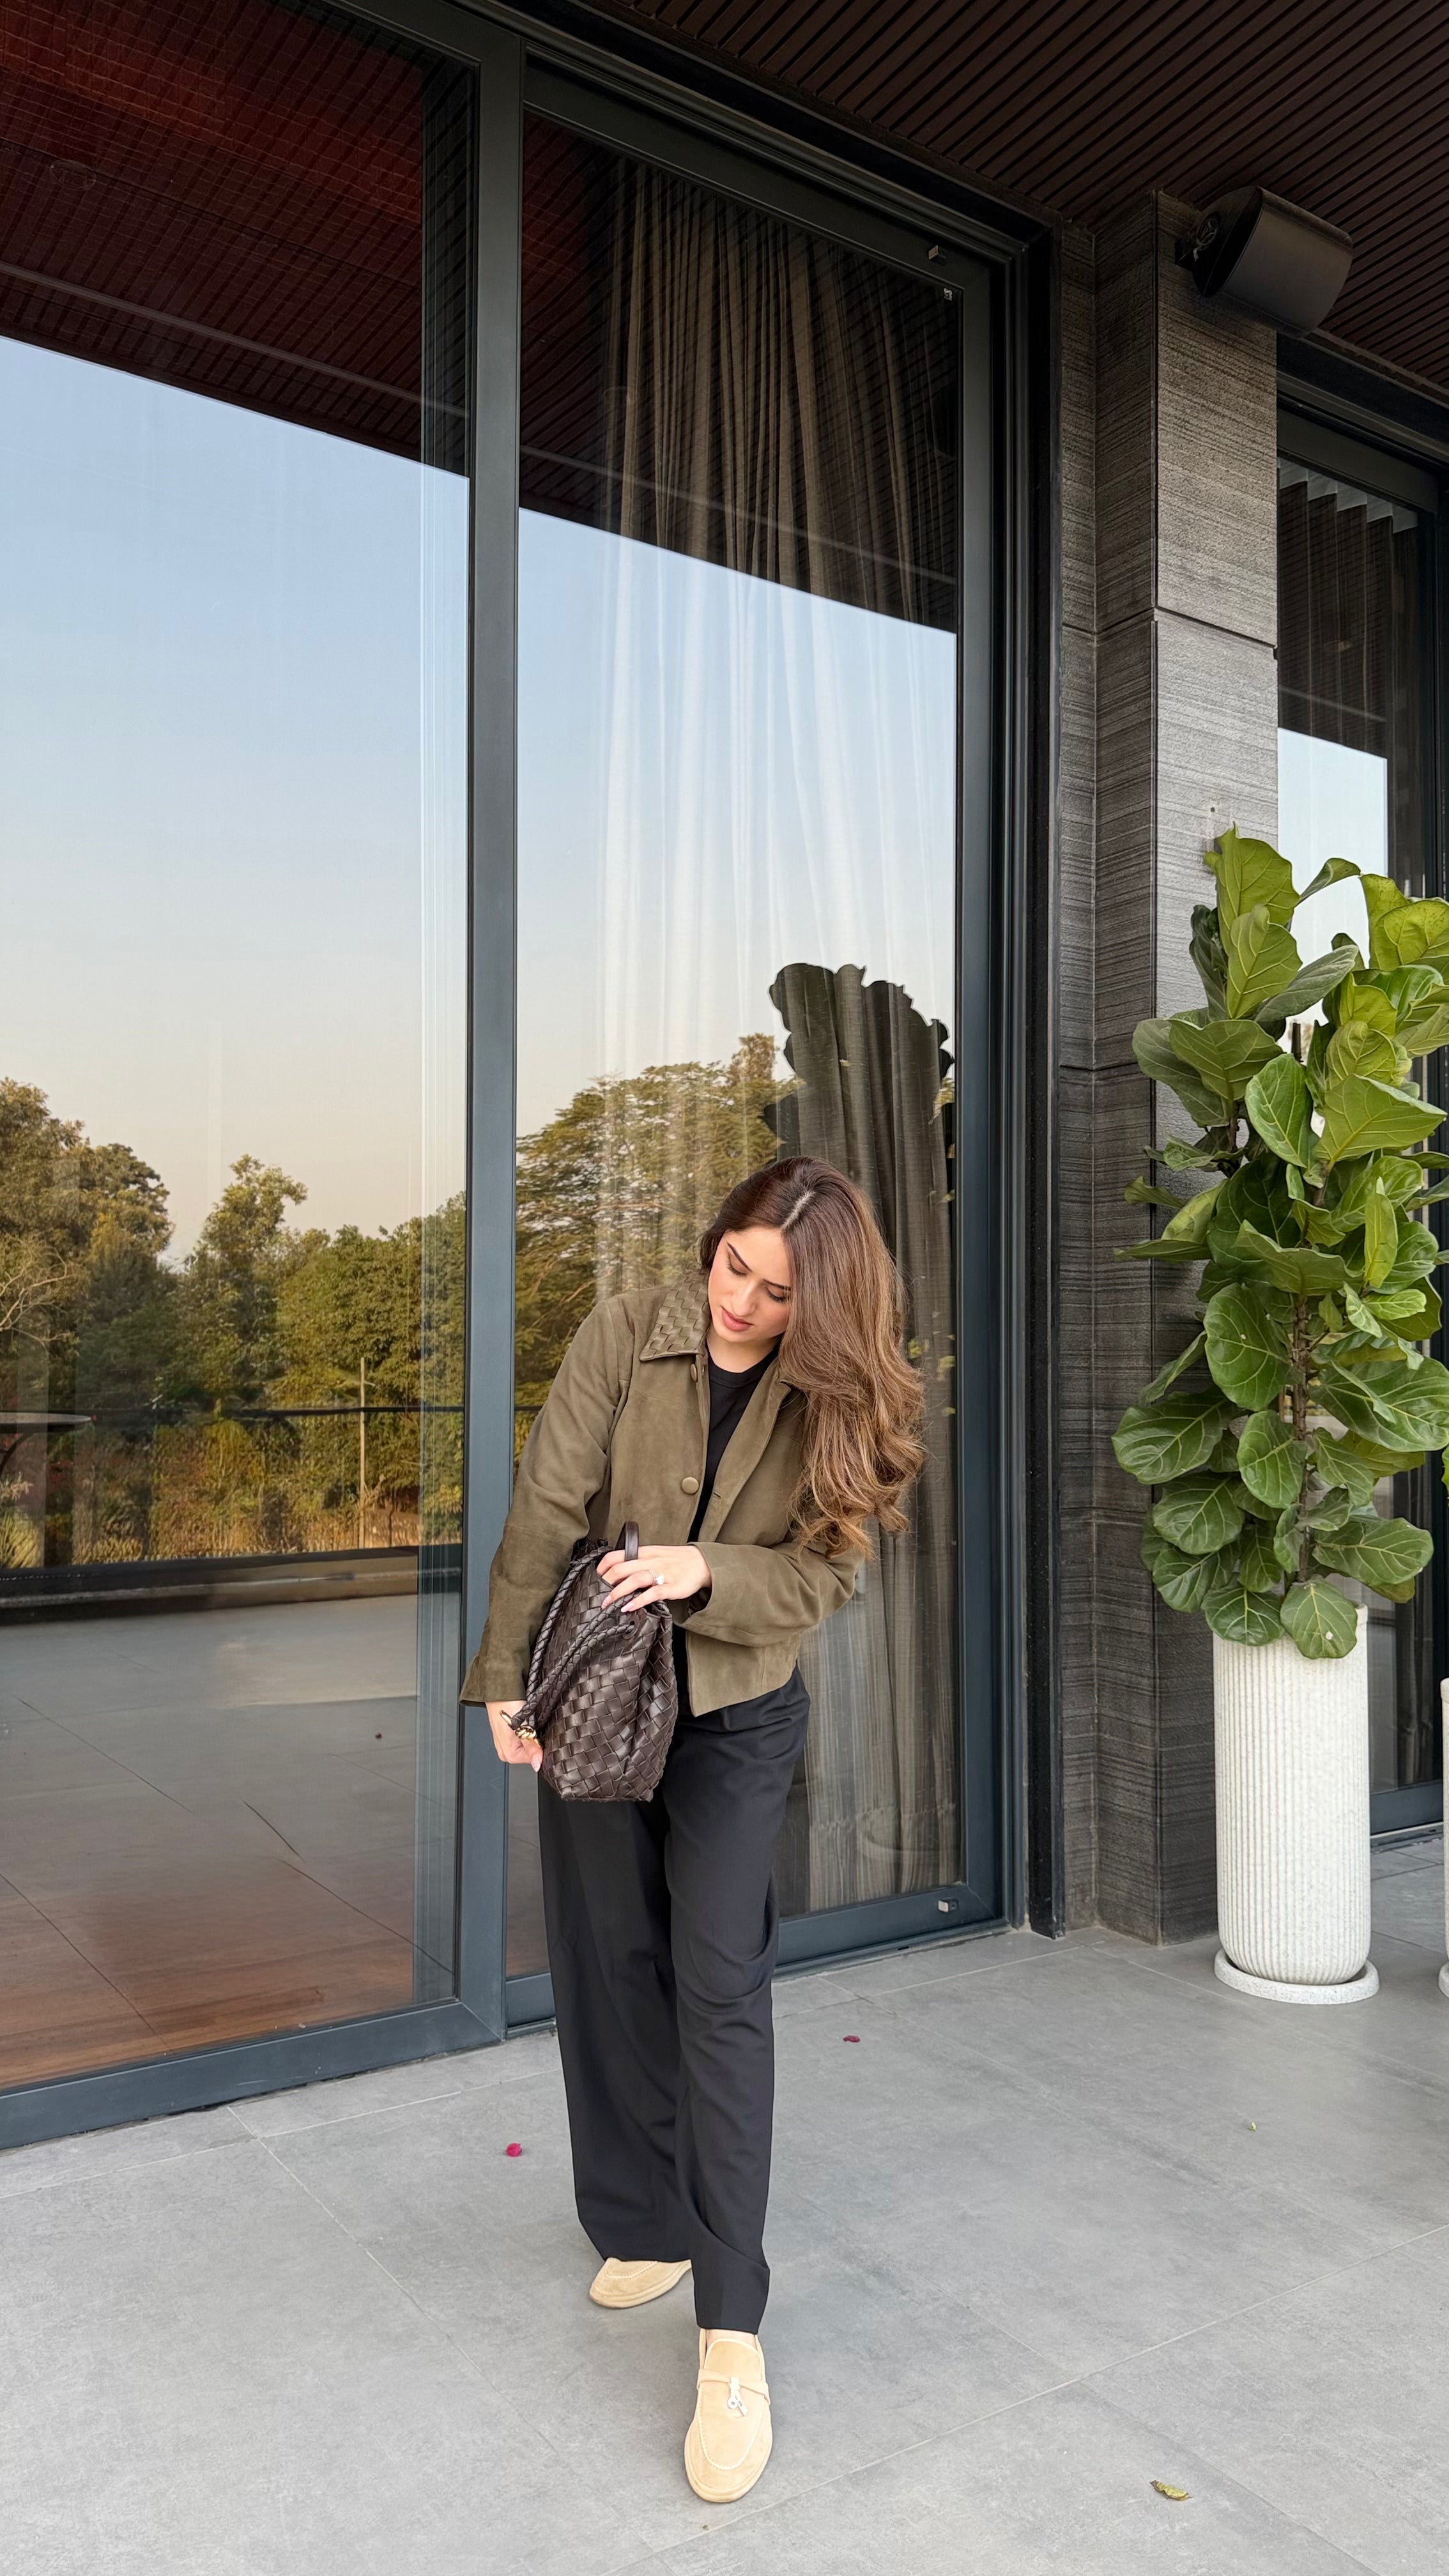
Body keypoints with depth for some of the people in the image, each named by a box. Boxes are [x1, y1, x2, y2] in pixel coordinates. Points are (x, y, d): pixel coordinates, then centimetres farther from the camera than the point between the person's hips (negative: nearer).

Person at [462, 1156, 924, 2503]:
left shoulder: (833, 1397, -10)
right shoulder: (625, 1335, -11)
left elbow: (819, 1574, -11)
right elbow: (548, 1509, -12)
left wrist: (702, 1569, -29)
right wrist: (508, 1677, -15)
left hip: (738, 1718, -1)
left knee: (721, 1989, -5)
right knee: (609, 1970, 11)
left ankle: (732, 2330, 3)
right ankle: (646, 2225, 32)